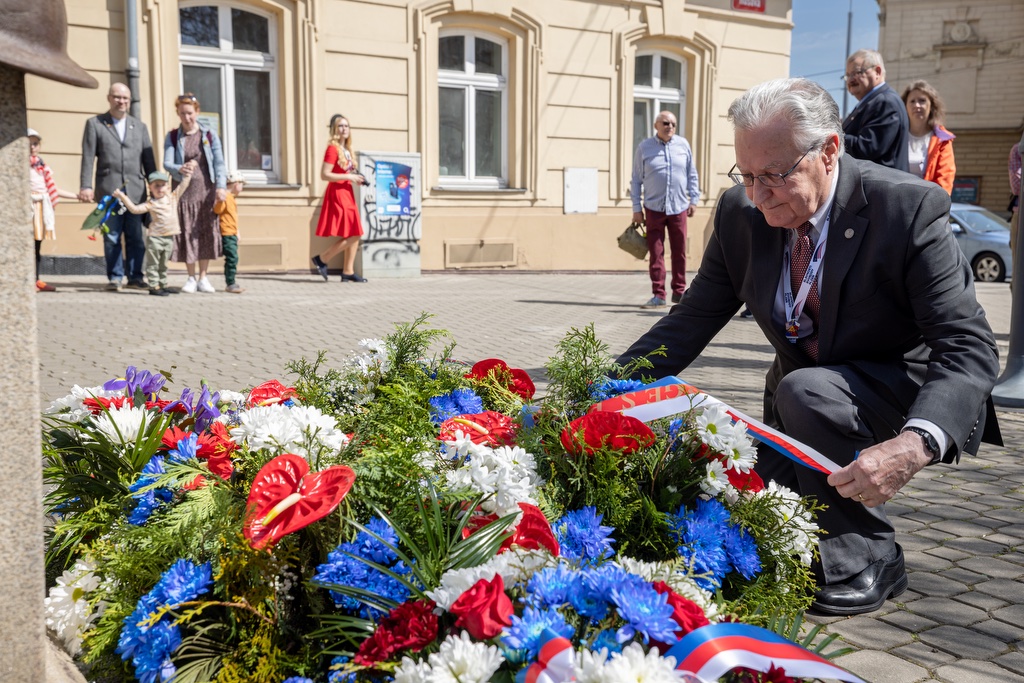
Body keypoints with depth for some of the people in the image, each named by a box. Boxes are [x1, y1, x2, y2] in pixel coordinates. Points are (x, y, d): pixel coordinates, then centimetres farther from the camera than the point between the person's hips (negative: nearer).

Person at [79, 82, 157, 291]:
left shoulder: (140, 126, 16)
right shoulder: (94, 124, 8)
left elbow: (149, 160, 13)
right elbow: (88, 158, 1)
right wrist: (86, 186, -8)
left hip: (136, 190, 2)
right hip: (108, 189, -2)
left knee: (136, 237, 2)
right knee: (112, 237, 1)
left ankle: (135, 276, 9)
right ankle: (115, 277, 9)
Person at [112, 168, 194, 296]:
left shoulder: (173, 197, 7)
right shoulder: (150, 204, -5)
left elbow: (183, 185, 10)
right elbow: (134, 209, -12)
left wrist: (187, 174, 5)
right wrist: (122, 197, -17)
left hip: (169, 237, 4)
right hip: (154, 237, -4)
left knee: (163, 264, 16)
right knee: (153, 263, -1)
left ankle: (162, 285, 24)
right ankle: (154, 286, 1)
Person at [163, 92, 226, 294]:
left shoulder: (209, 135, 4)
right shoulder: (172, 137, 5)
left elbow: (219, 162, -4)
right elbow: (167, 163, -5)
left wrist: (221, 186, -18)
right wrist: (181, 169, -27)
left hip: (206, 190, 0)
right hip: (184, 191, 0)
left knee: (206, 233, 1)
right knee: (187, 233, 1)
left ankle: (203, 277, 11)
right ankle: (191, 277, 12)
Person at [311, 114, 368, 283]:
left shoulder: (347, 149, 15)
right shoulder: (333, 148, -11)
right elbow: (324, 175, -17)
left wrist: (356, 178, 6)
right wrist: (348, 177, -18)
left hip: (347, 193, 9)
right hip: (337, 194, -9)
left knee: (355, 235, 7)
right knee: (351, 236, -11)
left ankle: (348, 272, 13)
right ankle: (321, 259, 1)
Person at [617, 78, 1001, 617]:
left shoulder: (909, 208, -24)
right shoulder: (740, 213, -10)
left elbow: (969, 348, -29)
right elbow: (691, 322, -5)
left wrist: (914, 445, -48)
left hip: (910, 399, -5)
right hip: (800, 409, 5)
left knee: (803, 390, -33)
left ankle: (867, 560, -12)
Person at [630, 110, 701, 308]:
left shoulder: (683, 144, 6)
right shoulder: (644, 147, 1)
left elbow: (692, 175, 13)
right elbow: (636, 180, 4)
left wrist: (694, 199, 8)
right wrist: (636, 208, 0)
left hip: (679, 208, 2)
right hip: (654, 208, -2)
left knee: (679, 252, 7)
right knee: (656, 253, -2)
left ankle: (679, 291, 18)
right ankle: (658, 295, 2)